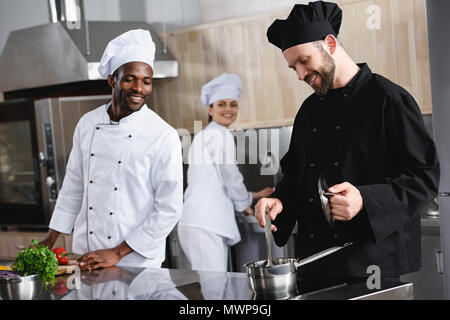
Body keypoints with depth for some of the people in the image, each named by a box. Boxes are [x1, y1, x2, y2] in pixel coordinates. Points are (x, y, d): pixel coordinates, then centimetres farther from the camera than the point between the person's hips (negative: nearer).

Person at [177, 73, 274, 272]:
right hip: (205, 225, -10)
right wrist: (245, 203, 15)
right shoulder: (220, 134, -4)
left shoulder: (203, 135, 25)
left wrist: (253, 196, 32)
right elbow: (230, 177, -4)